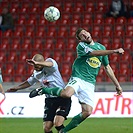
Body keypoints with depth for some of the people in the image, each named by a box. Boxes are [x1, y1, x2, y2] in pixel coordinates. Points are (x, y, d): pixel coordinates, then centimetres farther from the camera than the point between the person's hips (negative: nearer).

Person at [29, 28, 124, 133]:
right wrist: (114, 51, -20)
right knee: (66, 94, -35)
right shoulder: (81, 46, -2)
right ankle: (43, 90, -7)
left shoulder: (101, 47, 15)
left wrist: (117, 85, 21)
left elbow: (107, 67, 23)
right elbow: (95, 53, -19)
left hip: (90, 84, 5)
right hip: (78, 78, -5)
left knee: (87, 112, -11)